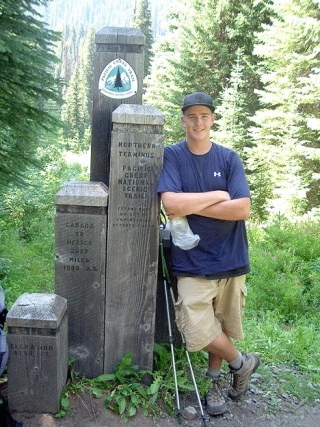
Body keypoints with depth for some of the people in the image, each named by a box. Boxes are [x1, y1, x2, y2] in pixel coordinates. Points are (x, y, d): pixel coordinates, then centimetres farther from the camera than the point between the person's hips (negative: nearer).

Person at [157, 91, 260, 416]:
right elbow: (170, 202, -19)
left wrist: (192, 207, -14)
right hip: (192, 262, -2)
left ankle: (215, 379, 40)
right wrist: (218, 196, -12)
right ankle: (242, 362, 20)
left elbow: (242, 209, -10)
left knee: (221, 327, 13)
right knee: (200, 331, -10)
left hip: (230, 258, 2)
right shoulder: (172, 156, -3)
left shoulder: (229, 158, 2)